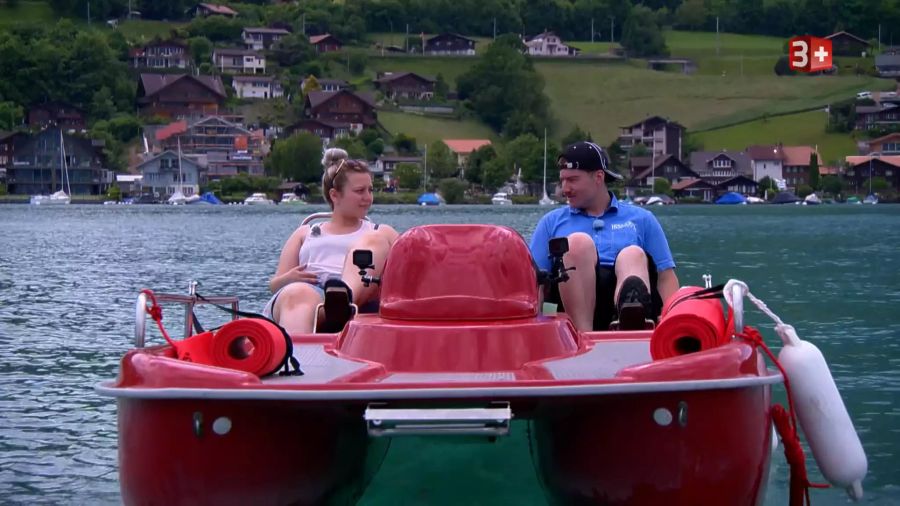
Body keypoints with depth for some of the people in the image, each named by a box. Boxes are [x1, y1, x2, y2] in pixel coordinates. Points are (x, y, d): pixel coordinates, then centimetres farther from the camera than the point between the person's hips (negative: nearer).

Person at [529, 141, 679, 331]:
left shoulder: (641, 220, 24)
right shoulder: (552, 222, 25)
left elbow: (666, 276, 14)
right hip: (574, 309, 0)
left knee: (633, 255, -29)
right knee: (578, 242, -24)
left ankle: (632, 324, -64)